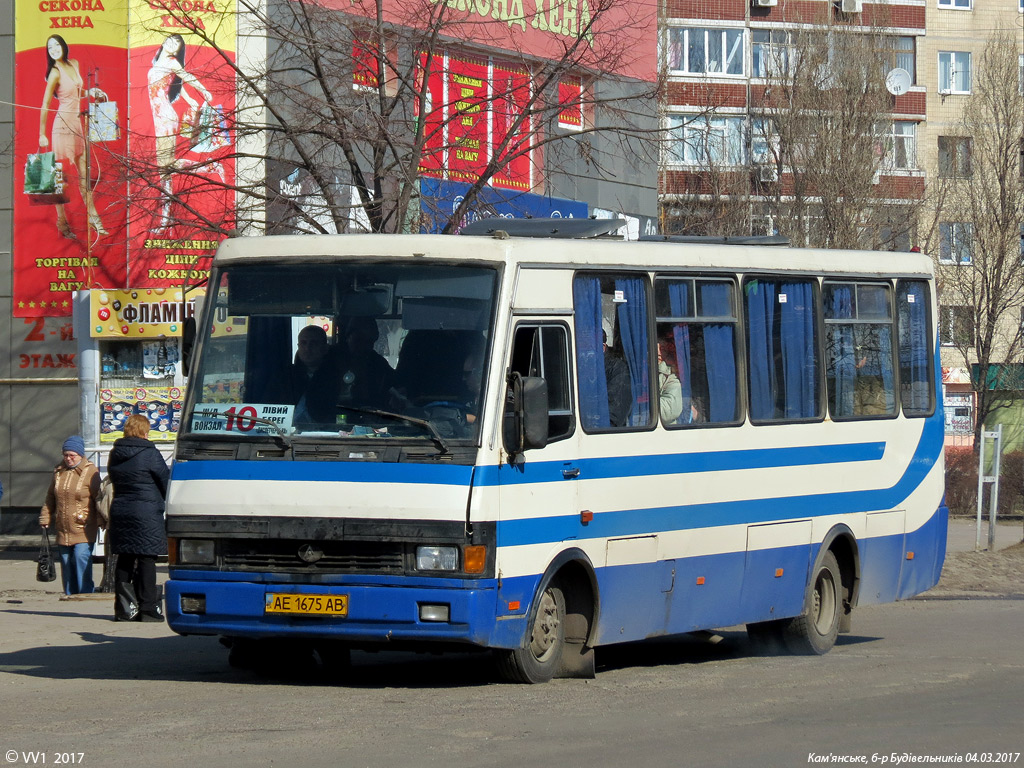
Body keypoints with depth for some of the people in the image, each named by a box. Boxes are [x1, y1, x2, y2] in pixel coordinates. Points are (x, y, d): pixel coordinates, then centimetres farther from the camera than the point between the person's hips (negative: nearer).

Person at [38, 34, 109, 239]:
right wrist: (42, 134, -13)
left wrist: (90, 92, 6)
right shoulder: (55, 73, -12)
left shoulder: (74, 64, 10)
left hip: (77, 124, 7)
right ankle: (62, 222, 5)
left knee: (84, 173, 11)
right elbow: (45, 105, -12)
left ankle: (93, 217, 18)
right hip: (63, 124, -7)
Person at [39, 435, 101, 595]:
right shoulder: (59, 471, 11)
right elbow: (50, 498, 18)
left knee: (81, 558, -19)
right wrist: (45, 518, 14)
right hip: (63, 530, 6)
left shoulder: (90, 472, -5)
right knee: (66, 564, 8)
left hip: (83, 530, -6)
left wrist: (100, 521, -10)